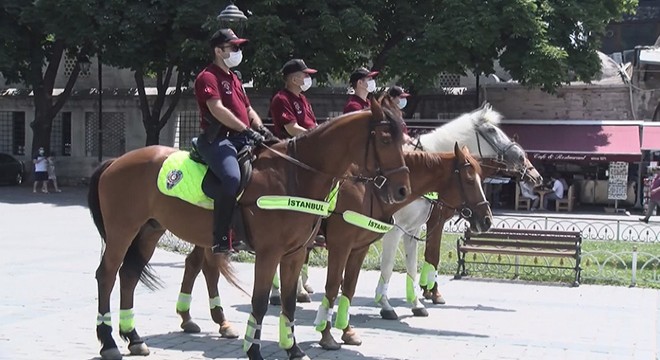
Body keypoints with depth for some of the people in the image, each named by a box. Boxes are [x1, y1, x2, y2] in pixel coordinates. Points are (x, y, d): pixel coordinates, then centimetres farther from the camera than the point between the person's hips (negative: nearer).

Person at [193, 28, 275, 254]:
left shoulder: (233, 79, 26)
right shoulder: (208, 77, -4)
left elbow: (248, 109, 26)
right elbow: (217, 109, -18)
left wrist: (260, 128, 4)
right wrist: (247, 129, -22)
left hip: (243, 140, 10)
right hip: (218, 140, -10)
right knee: (232, 178, -35)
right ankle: (221, 241, -32)